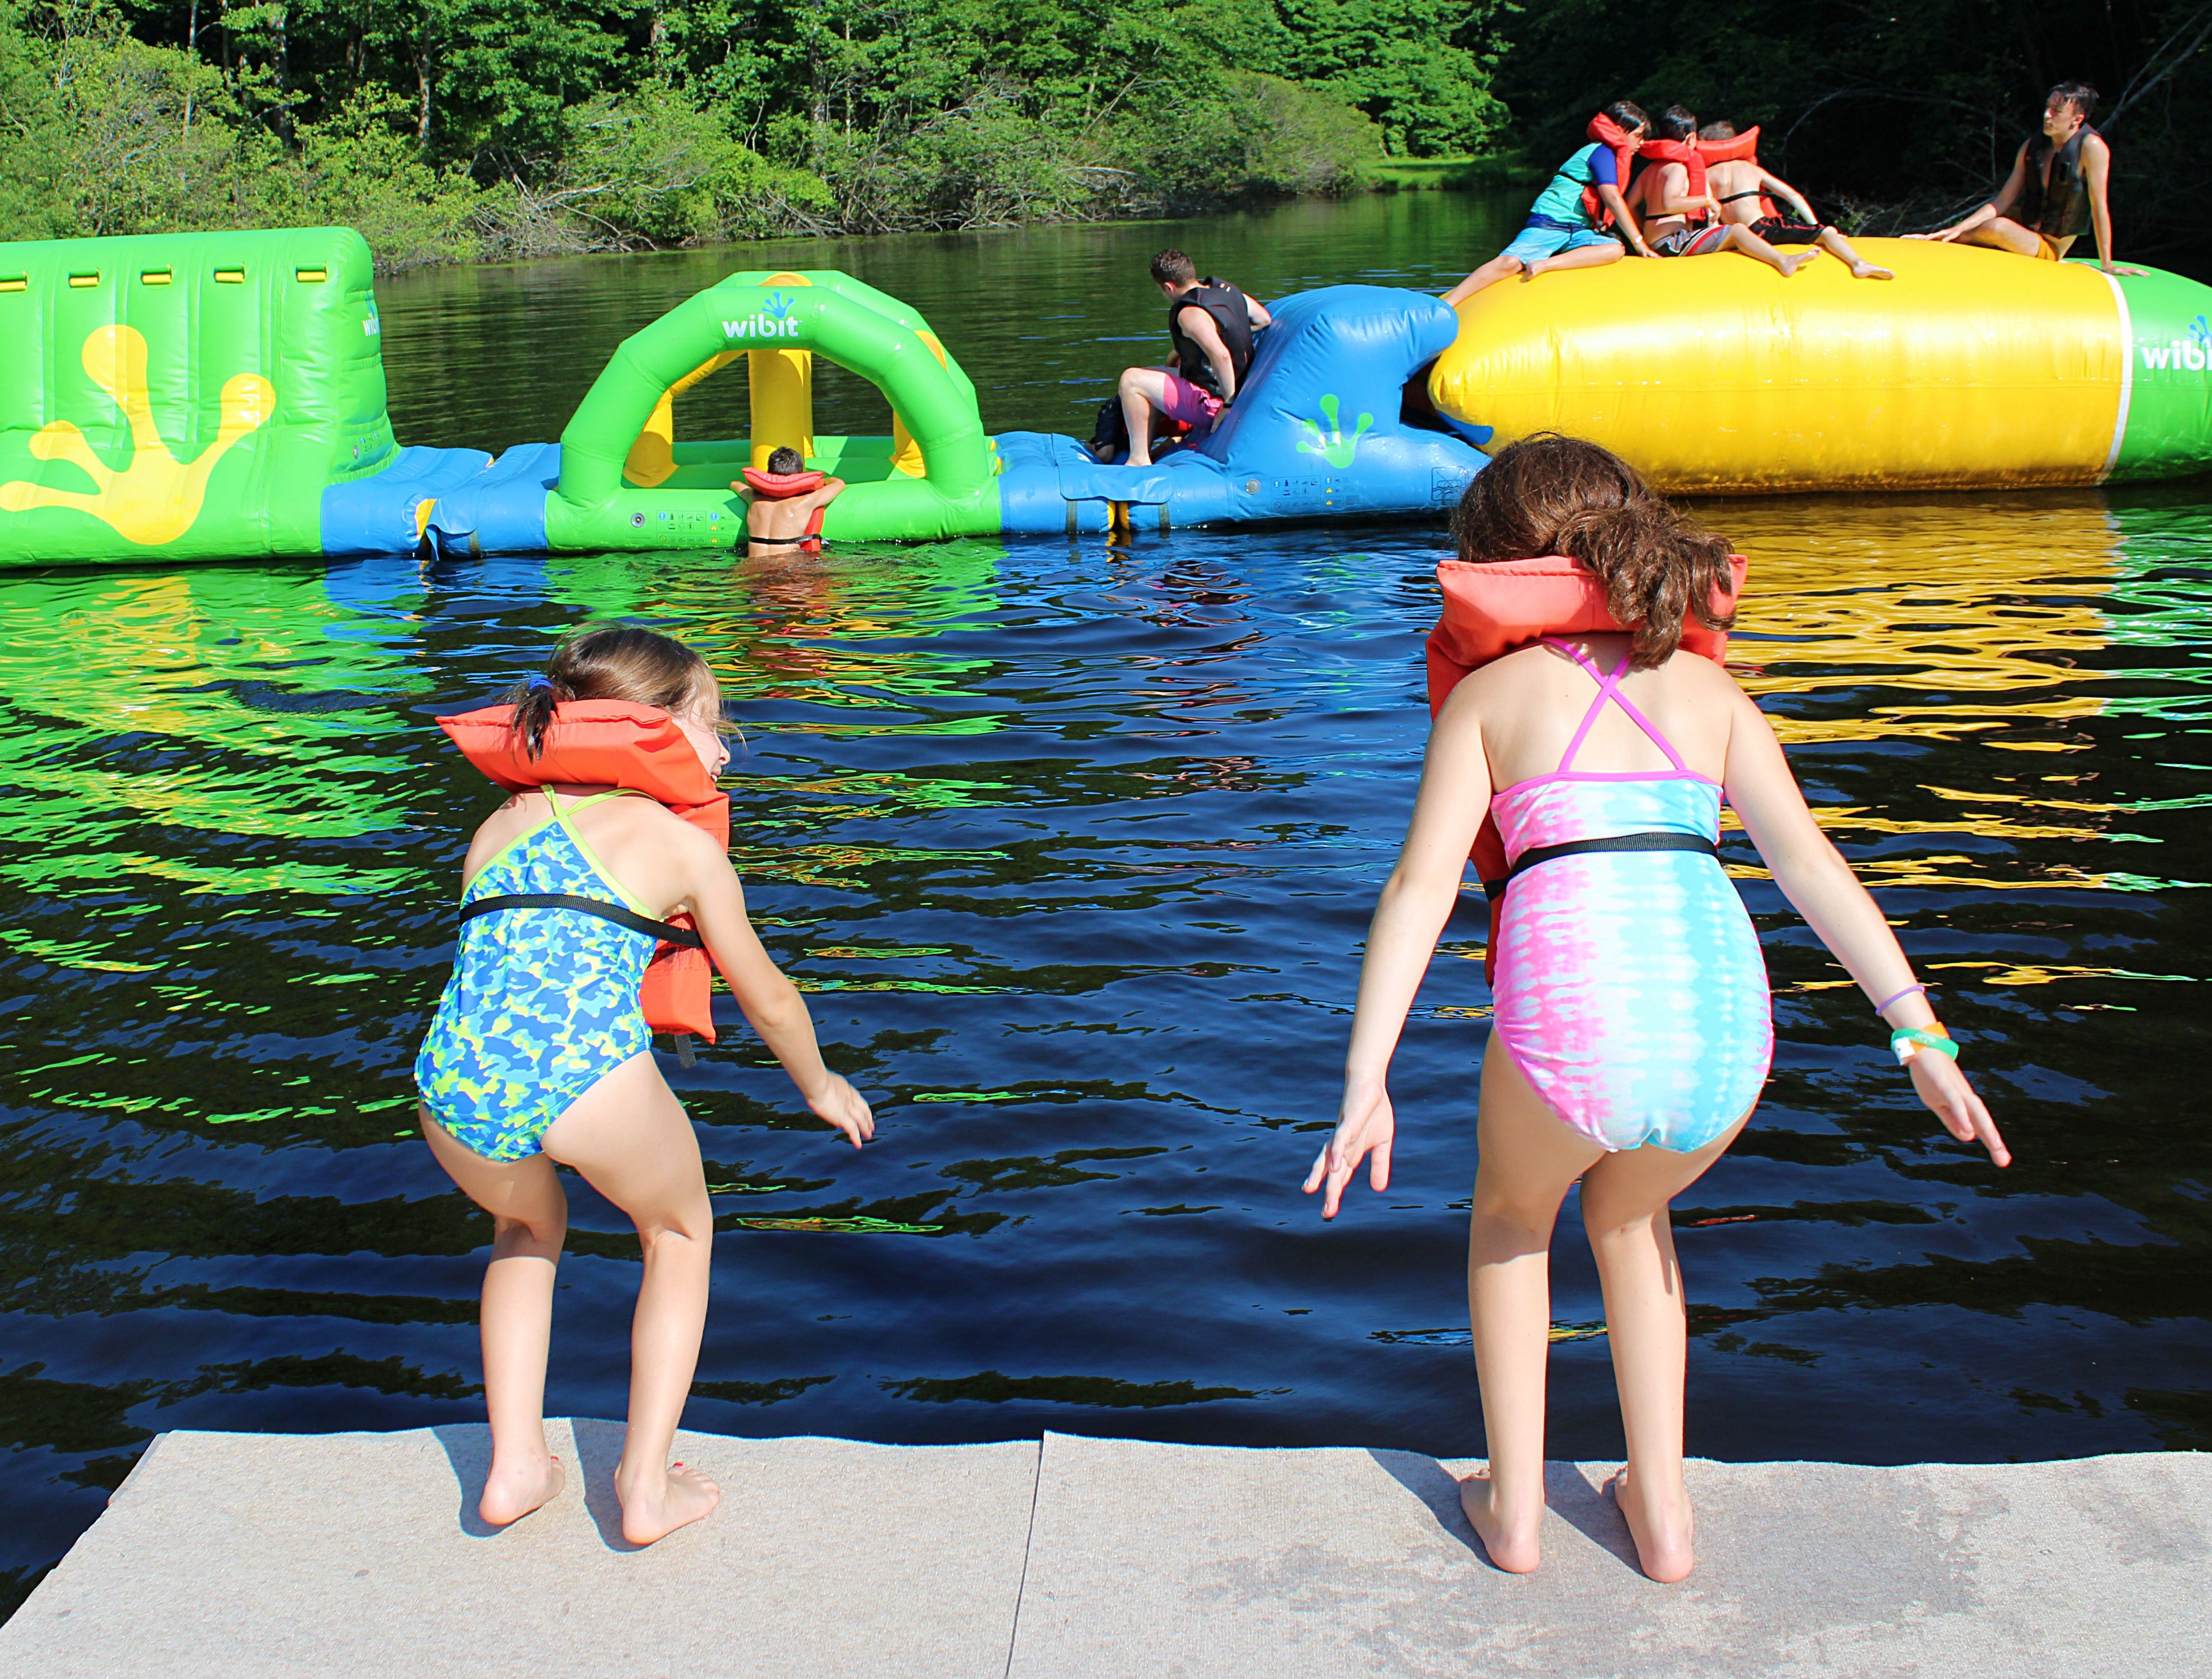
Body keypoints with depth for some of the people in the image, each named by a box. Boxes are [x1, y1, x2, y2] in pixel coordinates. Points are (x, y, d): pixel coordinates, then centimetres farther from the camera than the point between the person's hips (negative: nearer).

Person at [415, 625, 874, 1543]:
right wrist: (821, 1086, 45)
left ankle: (514, 1465, 29)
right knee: (677, 1230, 28)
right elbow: (766, 995, 27)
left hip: (456, 1084, 4)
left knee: (528, 1224, 37)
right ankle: (647, 1482, 22)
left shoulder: (499, 825, 27)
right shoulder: (682, 843, 16)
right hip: (587, 1069, -4)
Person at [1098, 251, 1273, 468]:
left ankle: (1140, 459, -10)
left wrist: (1229, 403, -28)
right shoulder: (1226, 289, 4)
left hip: (1212, 403, -10)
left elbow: (1221, 356, -38)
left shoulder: (1190, 313, -24)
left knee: (1131, 380, -14)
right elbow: (1265, 319, 17)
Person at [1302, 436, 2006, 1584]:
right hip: (1723, 1020, 3)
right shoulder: (1704, 685, 21)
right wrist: (1919, 1032, 7)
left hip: (1572, 1021, -3)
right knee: (1628, 1212, 35)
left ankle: (1514, 1504, 32)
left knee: (1512, 1209, 31)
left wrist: (1366, 1080, -1)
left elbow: (1422, 885, 3)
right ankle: (1660, 1509, 35)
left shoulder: (1488, 691, 14)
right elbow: (1807, 858, 10)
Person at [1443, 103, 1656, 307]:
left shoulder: (1608, 155, 24)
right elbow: (1613, 199, -14)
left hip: (1578, 232, 9)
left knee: (1615, 249, -22)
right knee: (1510, 262, -31)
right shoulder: (1603, 152, -5)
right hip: (1549, 223, -9)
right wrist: (1639, 242, -12)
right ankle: (1445, 307, -30)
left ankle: (1543, 265, -27)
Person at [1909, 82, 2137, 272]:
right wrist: (1959, 228, -14)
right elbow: (2003, 202, 0)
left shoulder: (2091, 147, -18)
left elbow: (2099, 206, -17)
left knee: (1997, 227, -30)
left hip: (2048, 247, -7)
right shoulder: (2031, 148, 1)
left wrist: (2107, 264, -14)